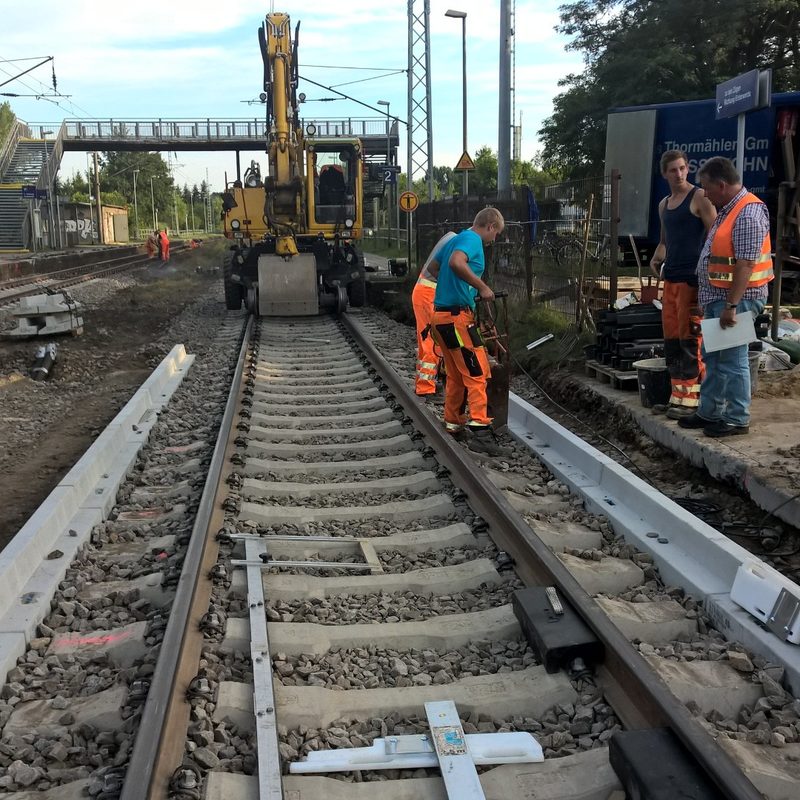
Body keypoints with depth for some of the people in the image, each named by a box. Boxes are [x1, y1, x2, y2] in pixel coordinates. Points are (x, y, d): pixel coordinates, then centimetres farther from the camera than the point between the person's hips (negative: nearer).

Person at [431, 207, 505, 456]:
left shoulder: (455, 239, 18)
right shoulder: (472, 239, -10)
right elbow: (456, 263, -30)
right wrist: (482, 287, -22)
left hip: (441, 315, 9)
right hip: (457, 316, -9)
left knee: (456, 376, 17)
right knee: (477, 374, -9)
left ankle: (453, 425, 23)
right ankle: (480, 432, -14)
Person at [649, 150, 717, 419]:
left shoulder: (699, 197, -5)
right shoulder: (663, 205, 18)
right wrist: (656, 258, 8)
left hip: (692, 279, -8)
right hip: (670, 278, 8)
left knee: (689, 339, -7)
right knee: (671, 339, 10)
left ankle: (690, 399, -3)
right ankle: (677, 395, 18)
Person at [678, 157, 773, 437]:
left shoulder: (748, 213, -17)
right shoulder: (727, 209, 14)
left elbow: (745, 265, -23)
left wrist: (731, 305, -24)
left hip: (735, 299, -10)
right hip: (716, 298, 10)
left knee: (732, 360, -3)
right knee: (712, 357, 15)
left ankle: (738, 420, 7)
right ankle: (709, 412, 25)